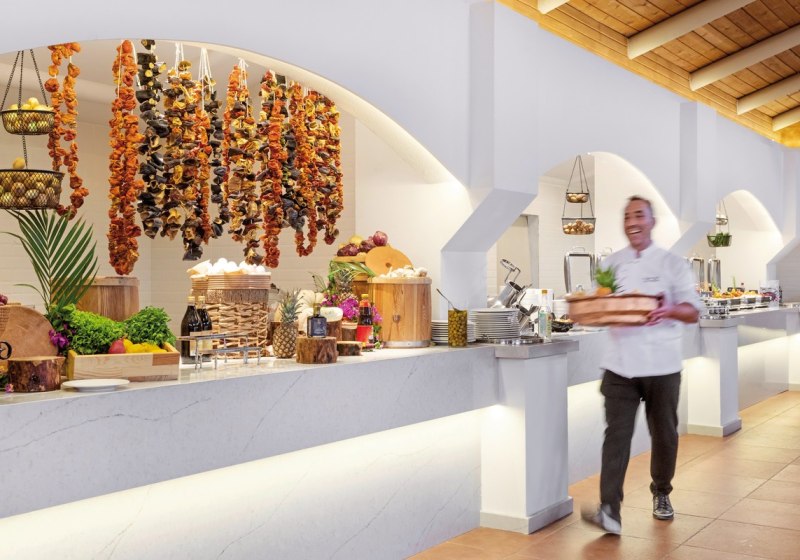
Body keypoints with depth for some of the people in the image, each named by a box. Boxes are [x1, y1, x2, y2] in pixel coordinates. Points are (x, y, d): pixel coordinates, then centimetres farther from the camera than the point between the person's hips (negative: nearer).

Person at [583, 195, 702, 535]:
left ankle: (661, 493, 35)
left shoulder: (672, 263, 0)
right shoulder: (611, 264, 8)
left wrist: (669, 309, -26)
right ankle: (610, 511, -12)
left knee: (664, 433, 11)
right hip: (620, 364, 1)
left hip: (662, 364, -1)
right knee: (617, 434, -7)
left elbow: (693, 312, -5)